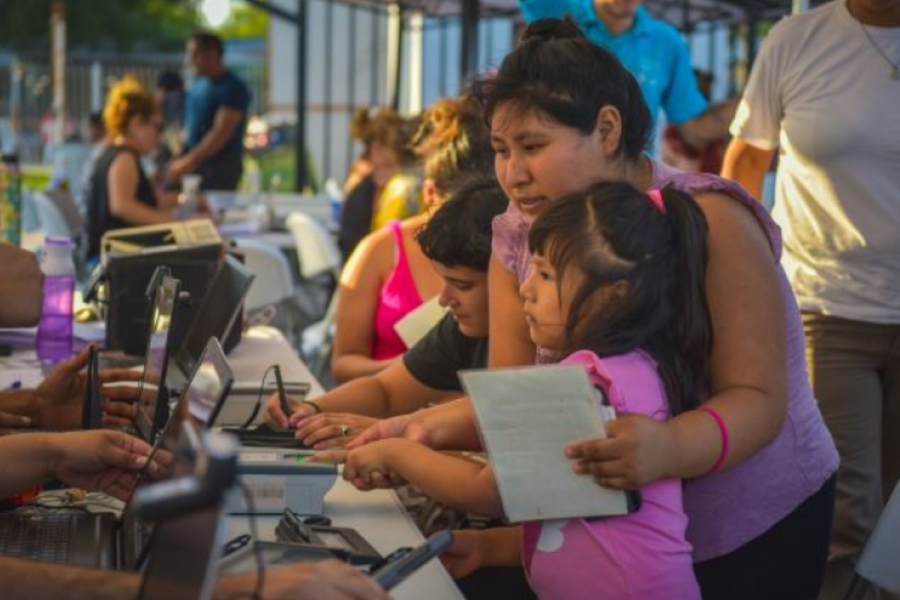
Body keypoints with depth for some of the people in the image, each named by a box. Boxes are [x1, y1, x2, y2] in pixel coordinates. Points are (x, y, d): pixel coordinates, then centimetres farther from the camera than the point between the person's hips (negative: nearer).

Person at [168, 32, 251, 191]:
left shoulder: (232, 88, -11)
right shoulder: (198, 85, 14)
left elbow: (222, 133, -19)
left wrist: (189, 161, -23)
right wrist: (180, 158, 7)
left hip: (220, 166, -7)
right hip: (194, 164, 7)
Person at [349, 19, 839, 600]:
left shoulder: (707, 223, -21)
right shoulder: (517, 237, -4)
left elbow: (758, 400, -28)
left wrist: (669, 449, -48)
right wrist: (429, 427, -28)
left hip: (756, 530, -4)